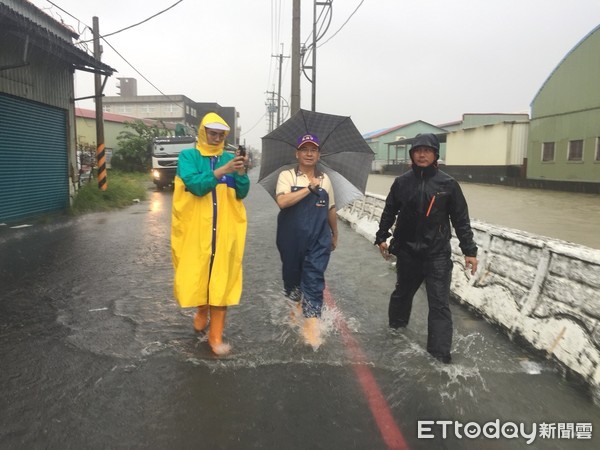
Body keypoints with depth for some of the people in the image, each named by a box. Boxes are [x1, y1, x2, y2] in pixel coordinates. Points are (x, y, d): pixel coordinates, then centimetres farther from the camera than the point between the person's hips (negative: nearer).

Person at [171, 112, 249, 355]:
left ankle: (216, 336, 11)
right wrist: (223, 170, -23)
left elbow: (241, 194, 2)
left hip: (225, 230, 1)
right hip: (195, 230, -1)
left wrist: (242, 174, -17)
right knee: (196, 275, 7)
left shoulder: (229, 158, 9)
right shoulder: (188, 156, 2)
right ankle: (202, 312, 40)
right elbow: (196, 185, -14)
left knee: (222, 280, 1)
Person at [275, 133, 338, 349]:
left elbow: (331, 209, 17)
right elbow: (282, 201, -22)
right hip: (291, 239, -1)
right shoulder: (287, 176, -4)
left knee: (314, 280, -6)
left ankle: (311, 324, -2)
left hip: (318, 239, 1)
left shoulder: (325, 179, 8)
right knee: (292, 275, 16)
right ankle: (296, 304, 44)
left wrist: (335, 234, 22)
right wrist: (310, 187, -20)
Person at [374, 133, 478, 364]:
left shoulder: (448, 184, -4)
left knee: (439, 304, -1)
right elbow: (389, 212, 11)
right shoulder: (401, 182, 1)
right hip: (407, 251, 2)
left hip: (437, 254, -2)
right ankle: (396, 324, 45)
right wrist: (382, 237, 11)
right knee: (402, 292, 21)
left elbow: (461, 219, -1)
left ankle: (440, 352, 5)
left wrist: (469, 250, -3)